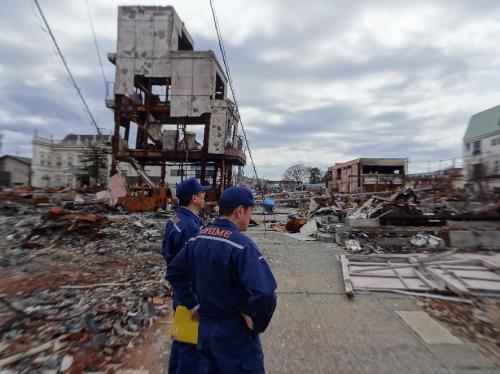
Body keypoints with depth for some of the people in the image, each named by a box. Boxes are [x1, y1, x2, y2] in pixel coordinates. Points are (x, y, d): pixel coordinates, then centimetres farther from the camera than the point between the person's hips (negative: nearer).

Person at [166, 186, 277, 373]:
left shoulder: (197, 239, -2)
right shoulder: (241, 245, -25)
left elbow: (174, 272, 9)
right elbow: (264, 293, -34)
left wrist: (192, 303, 12)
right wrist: (256, 323, -16)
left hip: (205, 327, 7)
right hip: (235, 332, -6)